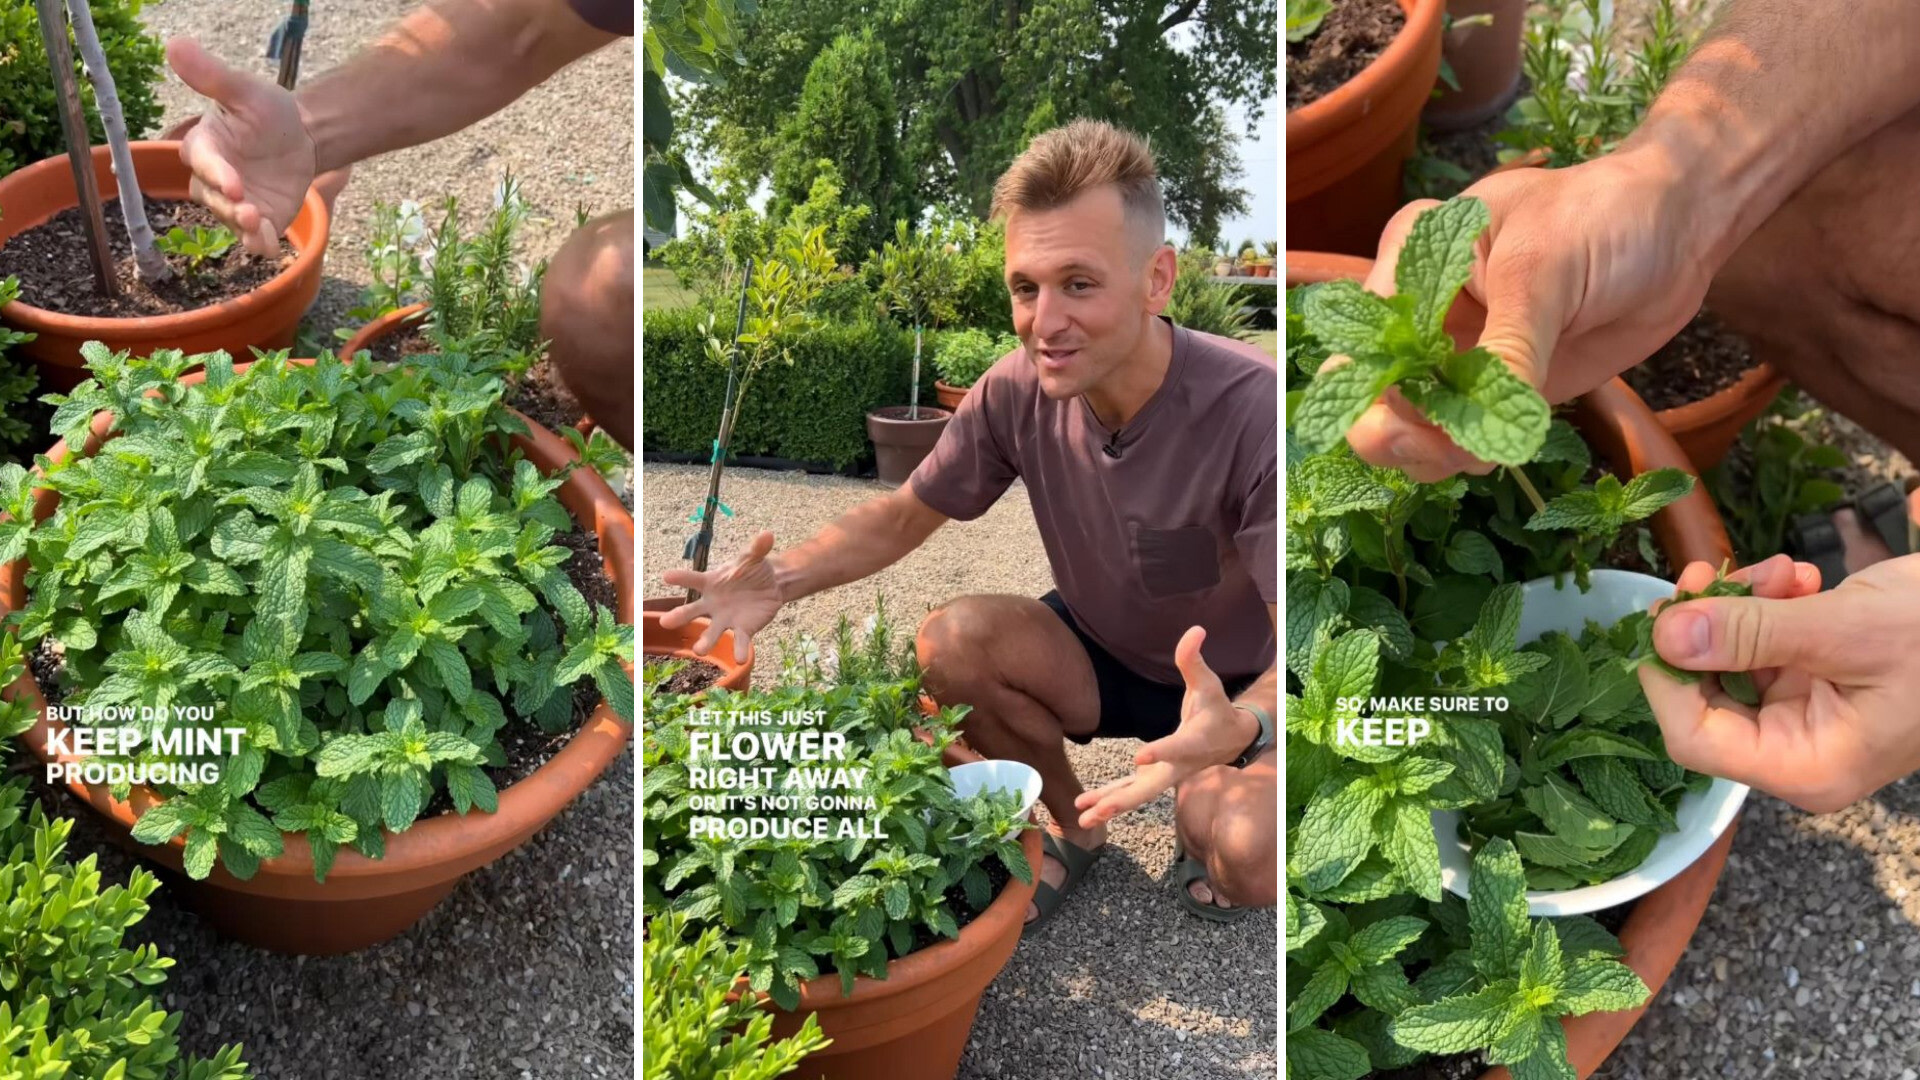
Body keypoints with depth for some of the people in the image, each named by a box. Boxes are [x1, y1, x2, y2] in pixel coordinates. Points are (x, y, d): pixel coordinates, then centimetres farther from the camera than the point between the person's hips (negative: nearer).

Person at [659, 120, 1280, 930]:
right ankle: (1075, 826, 5)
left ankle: (1208, 836, 9)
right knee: (950, 641, -23)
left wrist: (1240, 727, -57)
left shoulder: (1253, 411, -32)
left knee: (1247, 851, -32)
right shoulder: (1018, 391, -17)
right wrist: (783, 577, -24)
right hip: (1105, 657, 4)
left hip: (1237, 685, -4)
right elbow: (902, 517, -4)